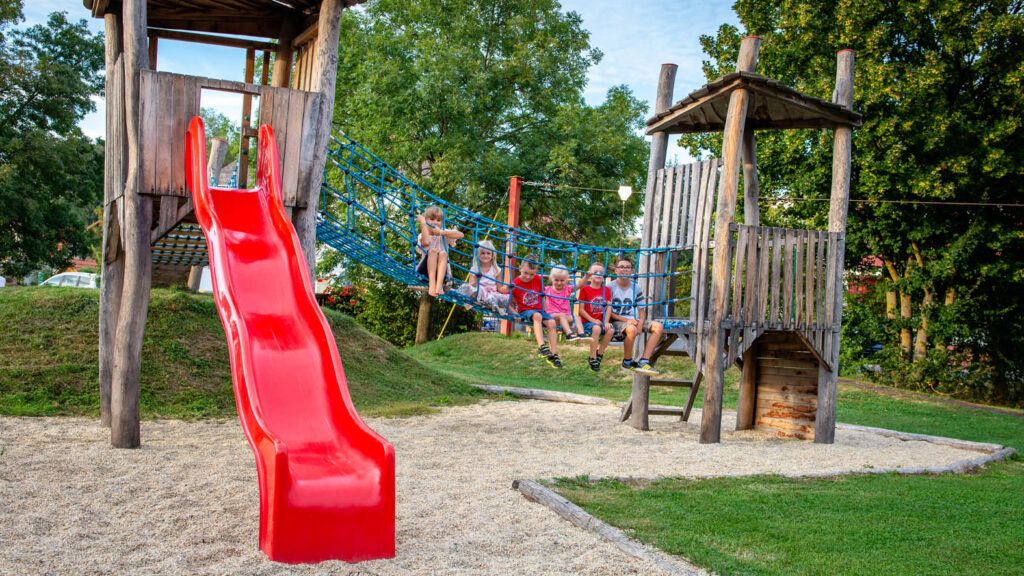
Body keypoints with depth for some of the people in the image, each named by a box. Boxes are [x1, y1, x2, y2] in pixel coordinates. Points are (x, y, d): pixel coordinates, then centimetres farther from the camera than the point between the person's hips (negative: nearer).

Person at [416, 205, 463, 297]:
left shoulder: (444, 234, 9)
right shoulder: (423, 235, 3)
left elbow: (460, 235, -11)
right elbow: (425, 243, -23)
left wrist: (441, 232, -18)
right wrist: (423, 223, -21)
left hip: (440, 272, 2)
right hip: (424, 272, -1)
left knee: (443, 253, -26)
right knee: (433, 251, -27)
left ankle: (439, 284, -44)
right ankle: (431, 284, -43)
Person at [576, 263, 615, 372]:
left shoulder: (606, 290, 9)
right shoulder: (585, 289, -3)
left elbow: (608, 308, 2)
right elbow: (581, 309, -5)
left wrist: (606, 322, -12)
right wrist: (592, 320, -14)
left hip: (601, 321, 4)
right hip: (587, 321, -4)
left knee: (611, 330, -26)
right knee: (596, 328, -35)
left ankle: (599, 354, -6)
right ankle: (592, 359, -21)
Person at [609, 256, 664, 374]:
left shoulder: (636, 288, 10)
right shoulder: (610, 287, -3)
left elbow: (642, 310, 11)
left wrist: (640, 323, -11)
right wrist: (626, 320, -18)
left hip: (634, 321, 6)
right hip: (617, 321, -6)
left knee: (658, 326, -15)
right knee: (631, 329, -38)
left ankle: (643, 362, -21)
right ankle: (627, 362, -13)